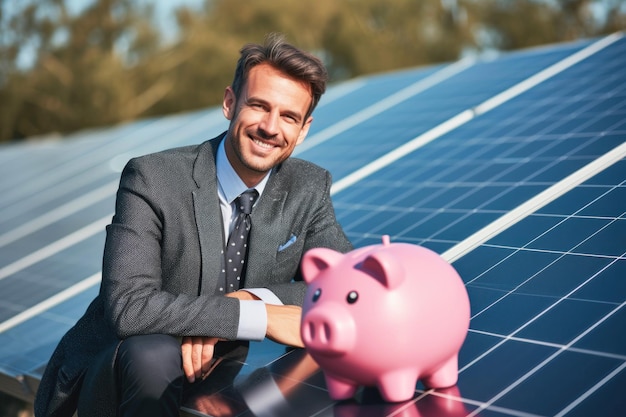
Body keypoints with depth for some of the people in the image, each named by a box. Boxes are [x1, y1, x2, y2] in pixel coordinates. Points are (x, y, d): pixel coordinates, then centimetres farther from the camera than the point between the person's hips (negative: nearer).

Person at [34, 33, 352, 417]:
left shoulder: (309, 189, -3)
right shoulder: (152, 180, -17)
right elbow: (129, 307, -28)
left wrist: (247, 298, -24)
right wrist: (261, 316, -32)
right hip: (113, 380, -5)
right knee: (153, 354, -37)